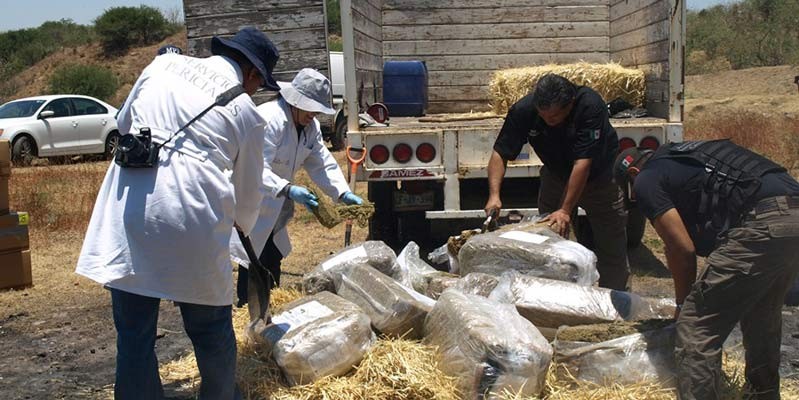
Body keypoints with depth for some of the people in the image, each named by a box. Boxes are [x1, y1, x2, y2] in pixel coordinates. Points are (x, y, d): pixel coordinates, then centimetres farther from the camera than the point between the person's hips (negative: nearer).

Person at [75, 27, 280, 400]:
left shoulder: (162, 64, 14)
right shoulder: (245, 111, 6)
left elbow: (123, 123, 27)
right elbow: (247, 192, 16)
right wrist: (244, 226, 35)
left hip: (128, 214, 3)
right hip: (190, 220, -3)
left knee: (133, 333, 11)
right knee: (211, 329, 16)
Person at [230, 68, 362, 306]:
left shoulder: (310, 126, 2)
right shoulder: (270, 119, -26)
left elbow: (322, 164, 2)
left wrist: (344, 194, -13)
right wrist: (289, 190, -46)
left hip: (271, 209, 9)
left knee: (272, 261, 15)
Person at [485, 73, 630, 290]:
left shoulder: (590, 106, -35)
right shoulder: (523, 110, -25)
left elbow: (582, 163, -37)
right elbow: (500, 153, -21)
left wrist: (565, 210, -39)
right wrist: (494, 195, -36)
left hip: (599, 175, -3)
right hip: (556, 174, 3)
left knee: (612, 245, 2)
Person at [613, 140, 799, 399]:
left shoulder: (646, 181, 7)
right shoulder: (684, 156, 31)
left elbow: (682, 249, 3)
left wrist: (683, 303, 18)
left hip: (761, 225, -9)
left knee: (696, 328, -2)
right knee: (762, 322, 27)